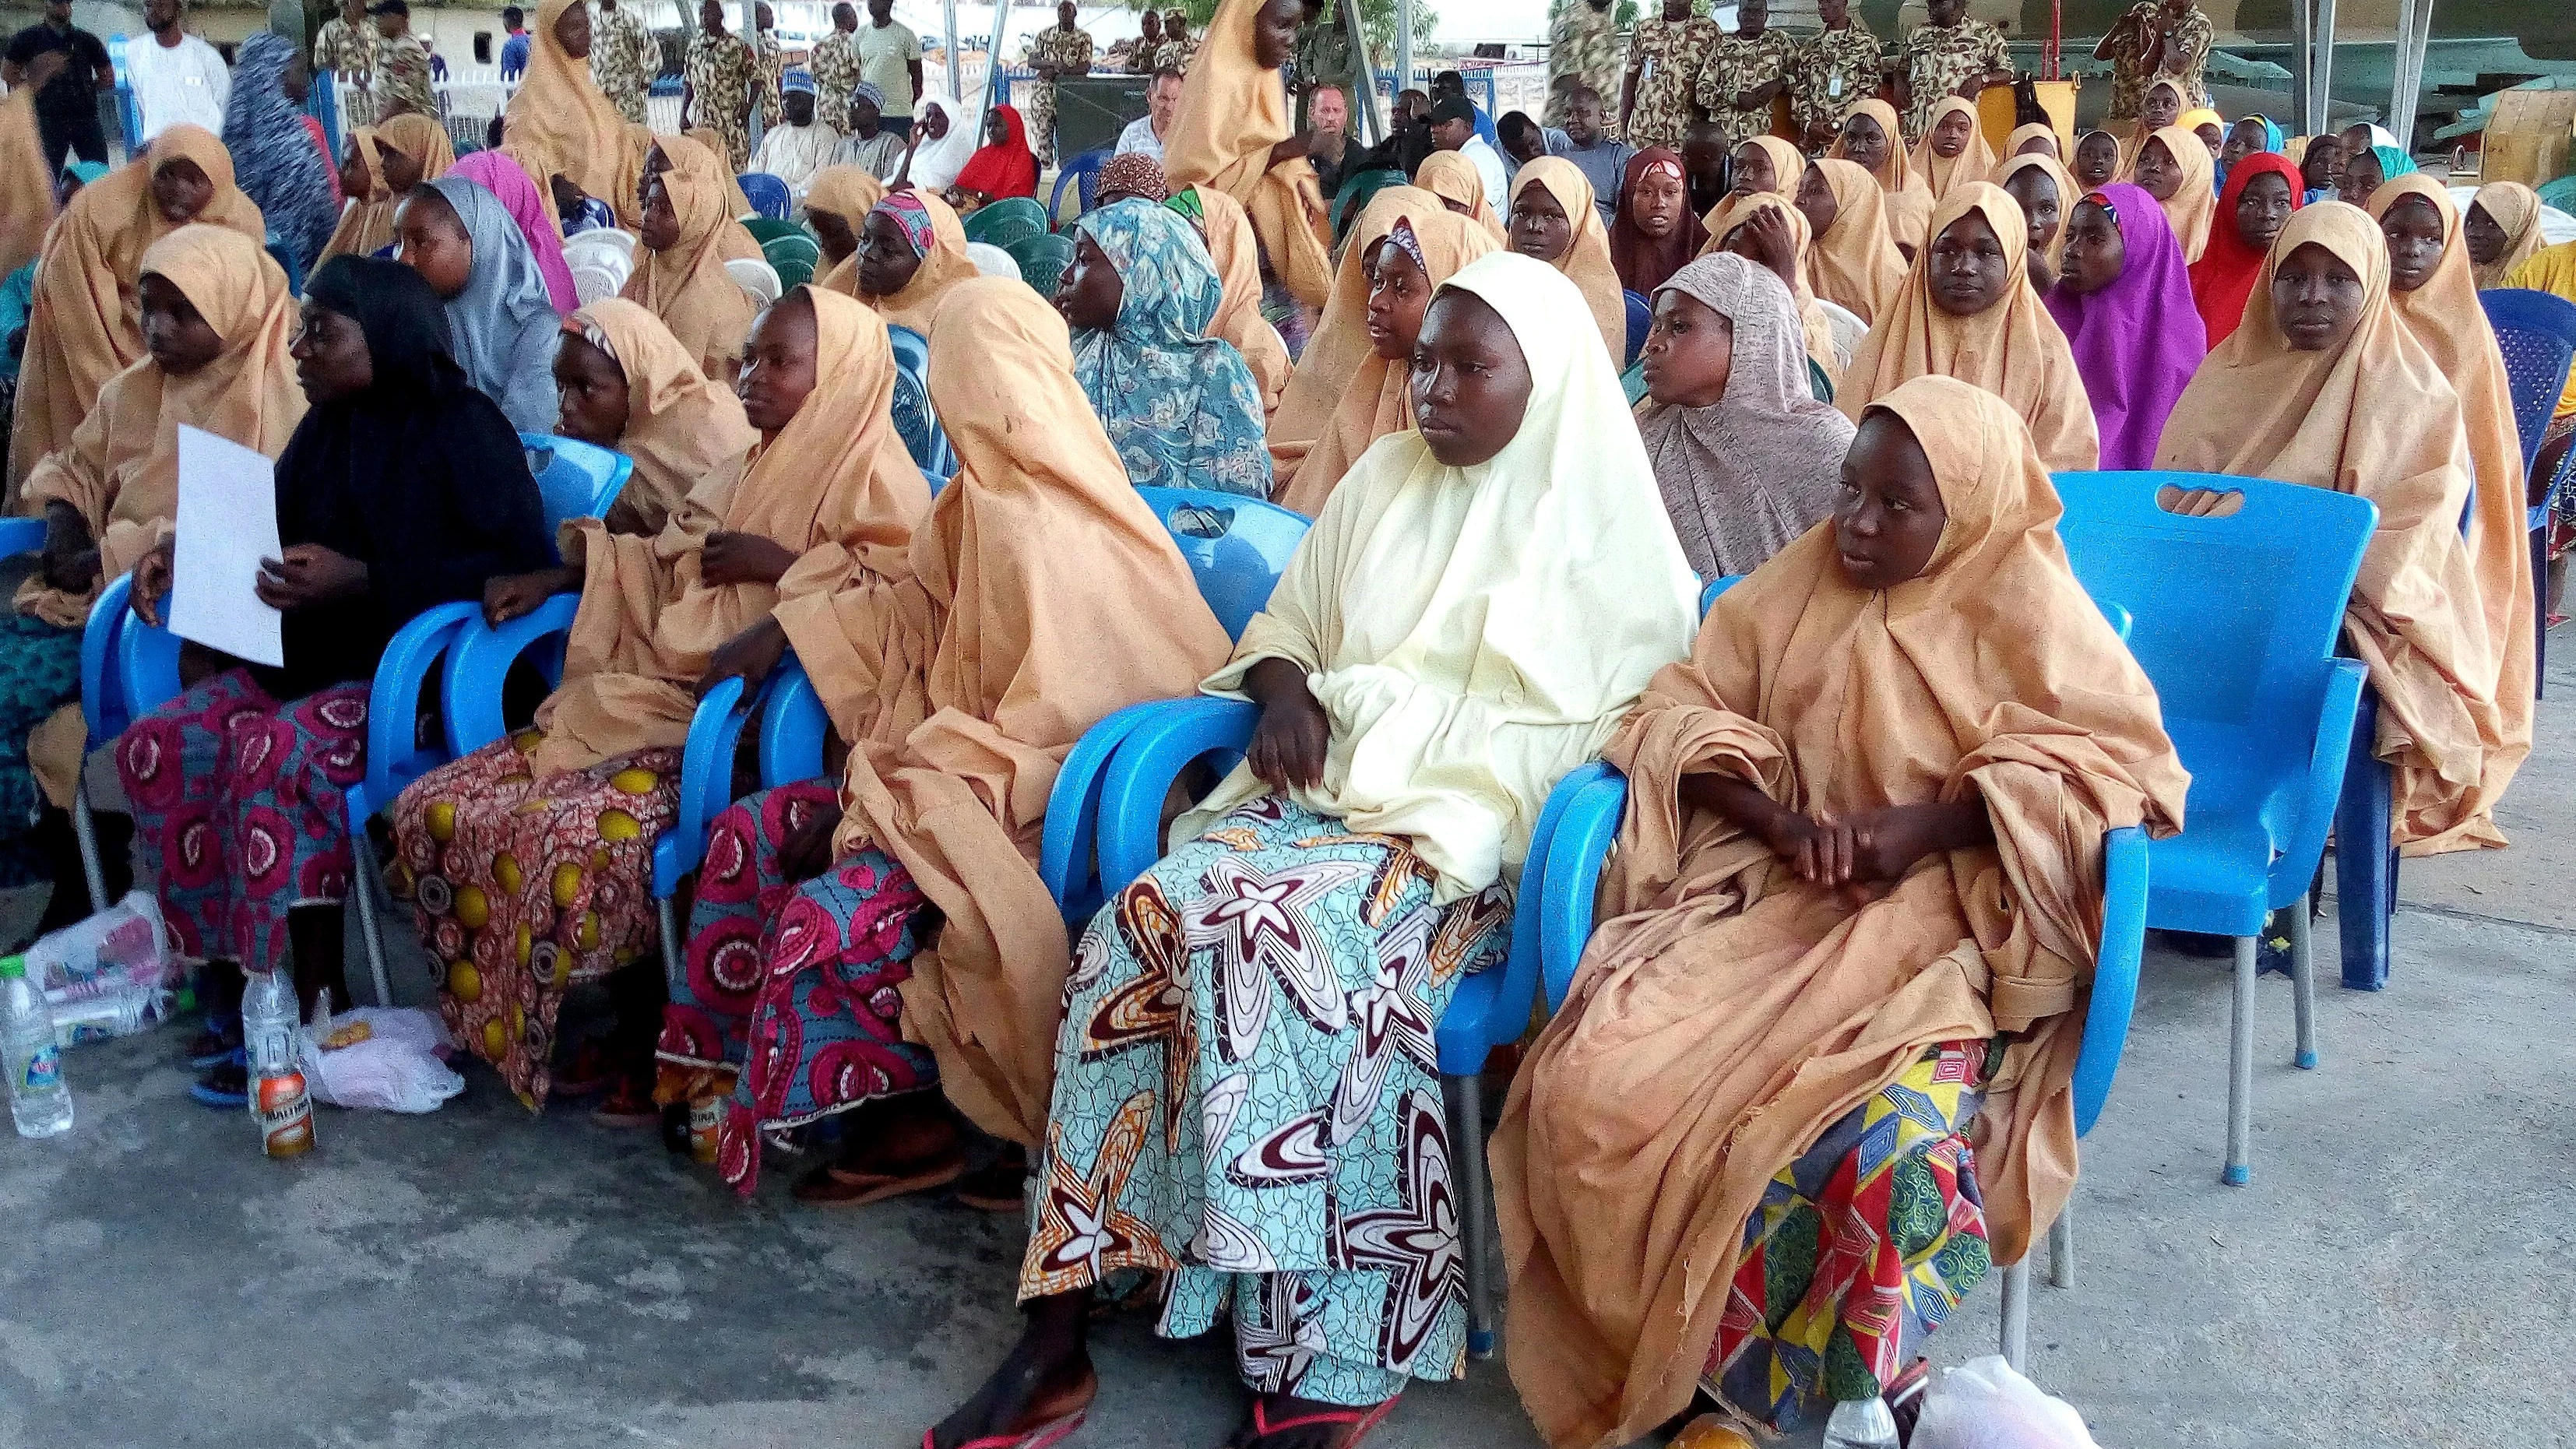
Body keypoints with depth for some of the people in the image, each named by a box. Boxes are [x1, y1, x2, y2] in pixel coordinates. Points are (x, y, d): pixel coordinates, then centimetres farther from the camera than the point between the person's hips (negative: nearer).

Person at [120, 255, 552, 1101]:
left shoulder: (462, 429, -10)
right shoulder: (328, 427, 13)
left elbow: (519, 562, -20)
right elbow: (275, 535, 22)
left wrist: (364, 580, -24)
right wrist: (190, 555, 1)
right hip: (304, 662, 8)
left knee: (275, 751, -32)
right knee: (158, 744, -14)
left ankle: (316, 999, -22)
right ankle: (223, 966, -6)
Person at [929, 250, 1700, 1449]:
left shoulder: (1606, 528, 4)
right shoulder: (1384, 480, 17)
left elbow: (1620, 721, -2)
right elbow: (1282, 625, 23)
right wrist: (1282, 686, -1)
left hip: (1463, 827, -4)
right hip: (1314, 790, 4)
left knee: (1296, 942, -34)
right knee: (1142, 917, -25)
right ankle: (1057, 1324, -23)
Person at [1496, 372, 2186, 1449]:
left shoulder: (2026, 606, 2)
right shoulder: (1796, 583, 12)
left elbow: (2117, 762, -6)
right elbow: (1685, 712, 10)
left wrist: (1924, 826, -16)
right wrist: (1781, 819, -10)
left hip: (1943, 911, -3)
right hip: (1771, 893, 4)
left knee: (1887, 1137, -35)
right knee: (1592, 1079, -24)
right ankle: (1696, 1359, -3)